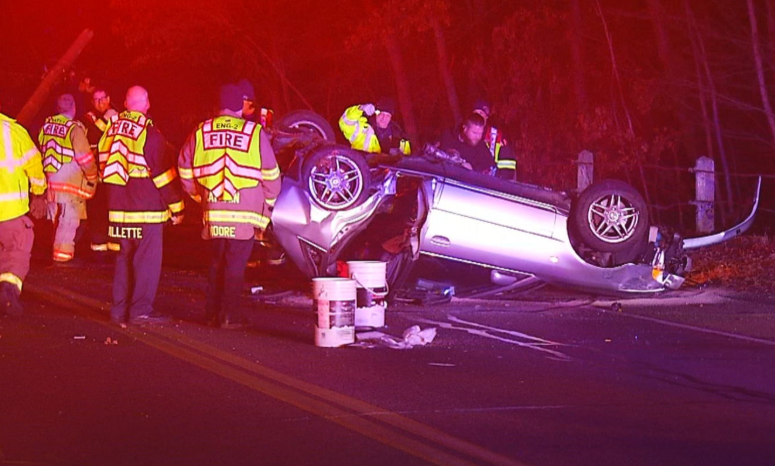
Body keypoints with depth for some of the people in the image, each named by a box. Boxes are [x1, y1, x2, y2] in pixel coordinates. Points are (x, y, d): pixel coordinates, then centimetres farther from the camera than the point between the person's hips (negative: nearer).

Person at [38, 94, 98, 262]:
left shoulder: (46, 126, 4)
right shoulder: (74, 128, -14)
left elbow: (41, 151, 9)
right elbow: (84, 157, -15)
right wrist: (92, 177, -1)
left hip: (50, 180, 6)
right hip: (71, 183, -6)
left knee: (55, 219, 18)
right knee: (69, 219, 0)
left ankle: (58, 248, 26)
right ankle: (63, 252, 0)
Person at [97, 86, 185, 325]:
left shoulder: (111, 130, 7)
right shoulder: (149, 134, -13)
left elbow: (103, 166, 16)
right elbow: (164, 173, -11)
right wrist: (177, 206, -4)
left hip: (118, 208, 7)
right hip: (147, 208, -7)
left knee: (124, 257, 15)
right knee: (148, 258, -2)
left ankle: (120, 308, 15)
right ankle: (141, 309, -4)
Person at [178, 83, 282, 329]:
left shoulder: (200, 133, 4)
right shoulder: (255, 133, -6)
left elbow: (185, 169, 12)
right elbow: (270, 175, -2)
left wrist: (199, 195, 23)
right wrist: (267, 203, 13)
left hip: (213, 213, 3)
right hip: (245, 213, -3)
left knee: (216, 263, 16)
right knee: (236, 265, 1)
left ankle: (212, 313, 18)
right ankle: (230, 315, -1)